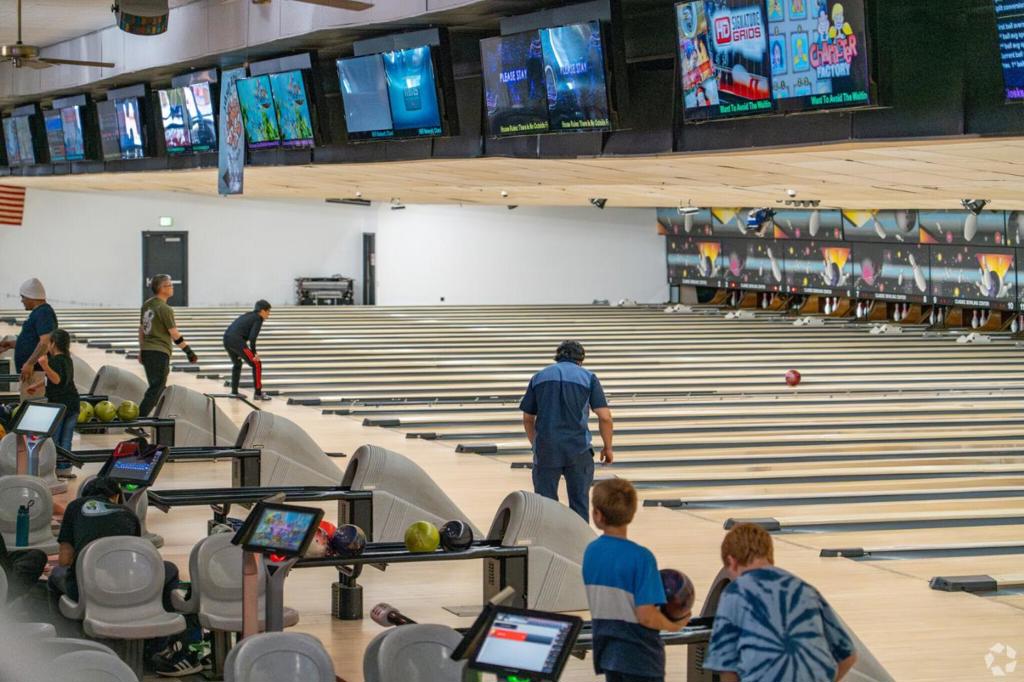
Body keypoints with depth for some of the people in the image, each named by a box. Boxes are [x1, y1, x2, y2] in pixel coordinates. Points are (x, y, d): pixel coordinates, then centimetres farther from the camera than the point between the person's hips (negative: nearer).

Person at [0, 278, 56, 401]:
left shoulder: (43, 314, -16)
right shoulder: (38, 313, 17)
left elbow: (46, 342, -26)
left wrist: (29, 364, -26)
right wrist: (11, 344, 21)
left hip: (35, 372, -11)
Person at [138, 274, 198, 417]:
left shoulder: (147, 305, 8)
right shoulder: (165, 309, -15)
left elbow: (141, 329, 15)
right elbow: (175, 335, -14)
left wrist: (141, 350, 22)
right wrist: (189, 352, -7)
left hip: (147, 351, 8)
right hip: (159, 353, -8)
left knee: (156, 386, 16)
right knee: (156, 389, -7)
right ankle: (139, 418, -14)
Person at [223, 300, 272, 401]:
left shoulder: (248, 316, 26)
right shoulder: (258, 319, 0)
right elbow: (252, 337, -11)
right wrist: (253, 353, -4)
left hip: (227, 339, 9)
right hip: (236, 340, -9)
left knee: (237, 364, 30)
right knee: (256, 364, 0)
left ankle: (234, 392, 34)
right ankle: (258, 393, 2)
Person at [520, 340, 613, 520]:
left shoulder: (539, 377, 9)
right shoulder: (588, 378, 3)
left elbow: (528, 418, 12)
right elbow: (605, 417, -4)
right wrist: (608, 448, 7)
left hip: (546, 449, 1)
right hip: (578, 449, -1)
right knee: (579, 502, 8)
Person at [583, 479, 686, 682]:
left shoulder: (591, 552, 0)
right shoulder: (641, 558, -20)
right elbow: (646, 616, -23)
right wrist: (673, 626, -5)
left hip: (607, 652, 6)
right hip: (639, 658, -6)